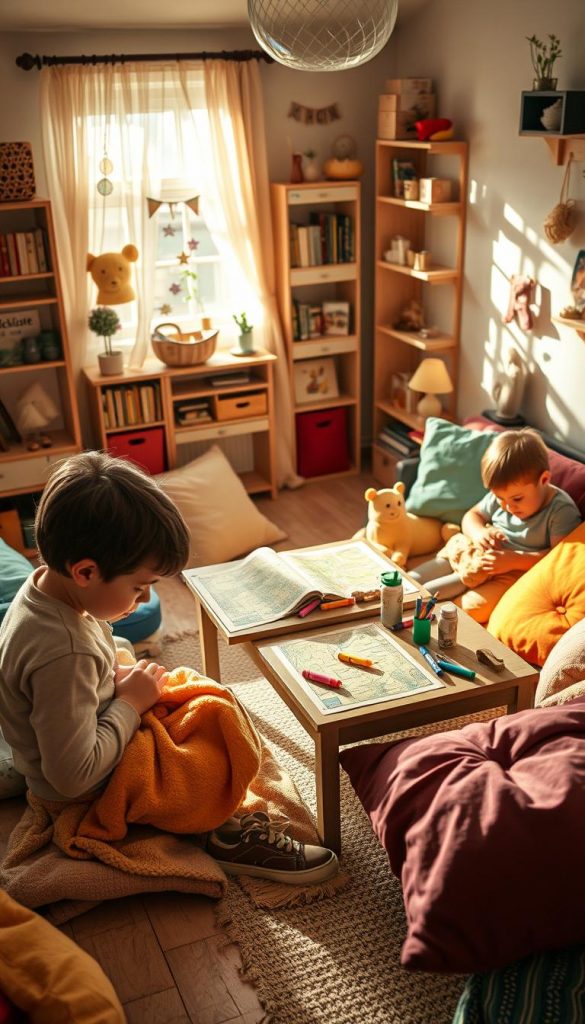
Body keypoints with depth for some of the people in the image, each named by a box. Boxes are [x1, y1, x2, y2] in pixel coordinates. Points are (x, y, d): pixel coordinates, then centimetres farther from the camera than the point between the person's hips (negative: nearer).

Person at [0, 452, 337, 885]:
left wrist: (117, 676, -6)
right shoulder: (64, 653, -38)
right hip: (85, 794, -9)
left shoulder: (45, 584, -10)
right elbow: (74, 776, -33)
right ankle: (228, 834, 16)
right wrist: (130, 702, -22)